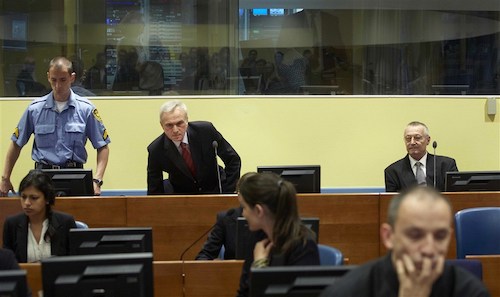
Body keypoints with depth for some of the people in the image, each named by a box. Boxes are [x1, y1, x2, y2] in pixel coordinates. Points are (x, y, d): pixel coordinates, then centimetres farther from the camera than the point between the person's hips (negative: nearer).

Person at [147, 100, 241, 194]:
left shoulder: (206, 131, -15)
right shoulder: (155, 150, -15)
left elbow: (233, 160, -6)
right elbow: (154, 190, -6)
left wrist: (226, 193, -10)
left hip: (215, 190, 1)